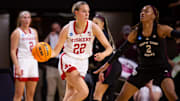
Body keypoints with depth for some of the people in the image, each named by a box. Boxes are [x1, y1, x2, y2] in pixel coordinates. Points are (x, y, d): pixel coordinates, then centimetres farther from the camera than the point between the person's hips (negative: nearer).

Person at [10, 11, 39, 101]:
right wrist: (17, 67, -18)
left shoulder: (34, 32, 17)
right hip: (21, 62, -6)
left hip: (33, 62, 6)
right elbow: (13, 51, -8)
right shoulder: (17, 33, -1)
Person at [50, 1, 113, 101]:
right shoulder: (67, 29, -12)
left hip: (82, 63, 3)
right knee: (84, 92, -23)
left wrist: (103, 54, -32)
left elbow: (109, 48, -10)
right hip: (68, 62, -3)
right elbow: (56, 51, -6)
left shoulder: (93, 27, -9)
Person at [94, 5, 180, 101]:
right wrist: (107, 64, 9)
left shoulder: (160, 29, -14)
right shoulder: (136, 33, -4)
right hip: (143, 69, 4)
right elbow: (121, 49, 5)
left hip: (161, 68, -3)